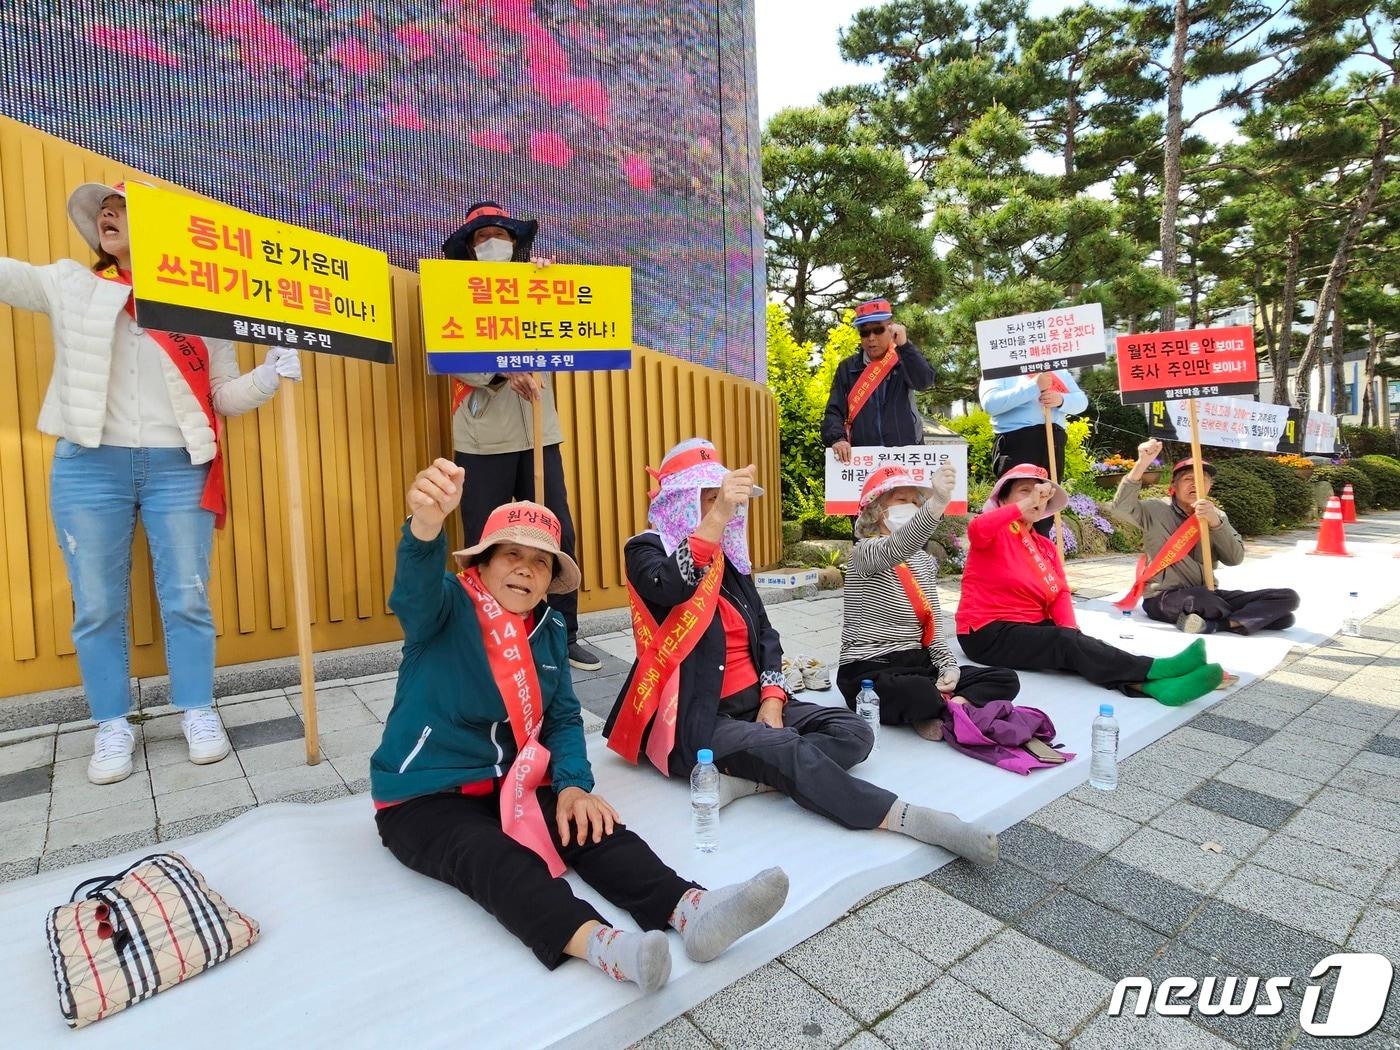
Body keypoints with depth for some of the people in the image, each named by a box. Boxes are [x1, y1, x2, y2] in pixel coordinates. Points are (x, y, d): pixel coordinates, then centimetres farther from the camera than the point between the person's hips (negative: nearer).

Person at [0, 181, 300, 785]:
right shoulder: (69, 286, 10)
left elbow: (224, 396, 7)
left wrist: (270, 375, -10)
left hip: (178, 469, -1)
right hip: (89, 468, 2)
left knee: (186, 599, 3)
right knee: (97, 606, 6)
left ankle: (198, 713, 18)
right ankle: (113, 727, 20)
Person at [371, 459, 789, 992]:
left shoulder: (548, 629, 3)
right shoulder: (446, 608, -12)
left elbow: (563, 718, 5)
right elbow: (416, 589, -37)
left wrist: (573, 785, -14)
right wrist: (426, 525, -60)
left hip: (511, 784, 5)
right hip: (423, 799, -4)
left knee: (590, 825, -21)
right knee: (494, 860, -33)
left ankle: (691, 909, -36)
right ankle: (600, 944, -55)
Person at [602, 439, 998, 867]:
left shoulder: (729, 556, 14)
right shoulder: (648, 551, -6)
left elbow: (764, 633, 12)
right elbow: (671, 589, -32)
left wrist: (772, 696, -4)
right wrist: (717, 517, -42)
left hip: (750, 704, 7)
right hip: (694, 718, -7)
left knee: (852, 732, -10)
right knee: (789, 751, -29)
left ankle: (743, 777, -25)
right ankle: (904, 817, -22)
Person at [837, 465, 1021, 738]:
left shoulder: (924, 560, 15)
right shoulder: (864, 551, -9)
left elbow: (934, 623, 14)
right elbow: (895, 549, -34)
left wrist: (949, 665, -5)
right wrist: (936, 504, -50)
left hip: (916, 663, 8)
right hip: (869, 671, -7)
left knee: (1005, 680, -5)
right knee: (921, 693, -38)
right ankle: (958, 707, -7)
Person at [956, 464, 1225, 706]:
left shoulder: (1045, 546, 17)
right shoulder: (997, 531, -5)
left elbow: (1060, 594, 6)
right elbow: (976, 529, -33)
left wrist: (1071, 630, -13)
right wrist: (1025, 506, -36)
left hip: (1032, 629, 7)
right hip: (989, 634, -7)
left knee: (1079, 645, -22)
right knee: (1067, 642, -27)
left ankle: (1153, 685, -41)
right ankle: (1156, 669, -30)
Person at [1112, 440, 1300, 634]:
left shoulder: (1216, 515, 11)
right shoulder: (1156, 510, -1)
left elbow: (1235, 558, -2)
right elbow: (1122, 505, -22)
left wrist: (1215, 522, -18)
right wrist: (1142, 463, -32)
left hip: (1207, 596, 6)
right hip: (1164, 599, -5)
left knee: (1288, 597, -9)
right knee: (1198, 598, -40)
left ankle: (1214, 624, -23)